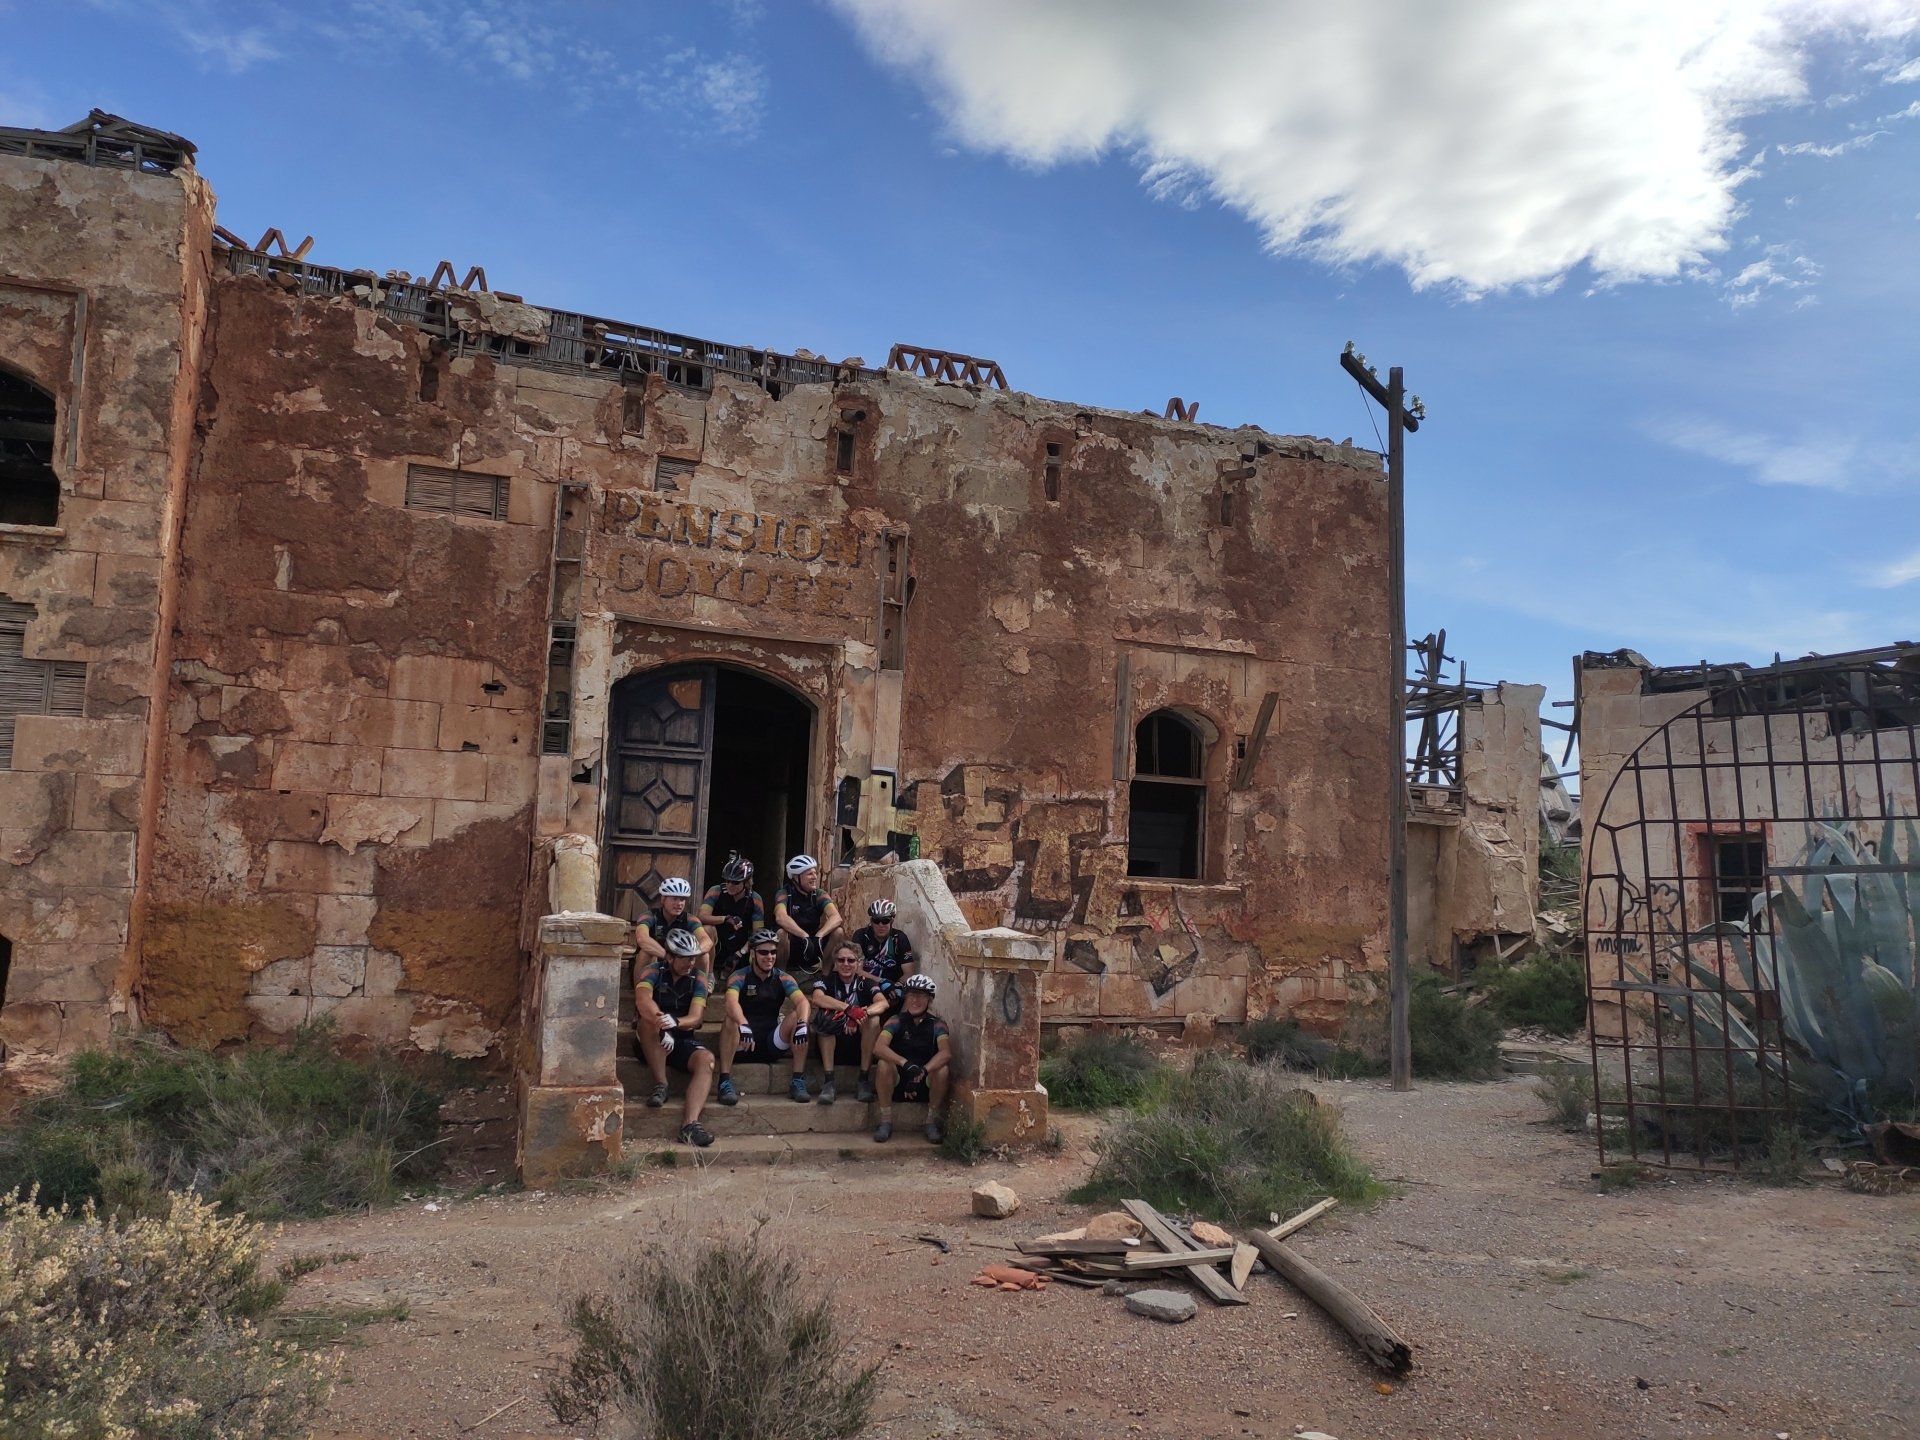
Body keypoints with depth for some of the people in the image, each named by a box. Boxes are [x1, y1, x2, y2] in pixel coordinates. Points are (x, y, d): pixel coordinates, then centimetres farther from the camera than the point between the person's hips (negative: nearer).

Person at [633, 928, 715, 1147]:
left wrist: (675, 1022, -35)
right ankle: (660, 1084, -23)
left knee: (706, 1059, -29)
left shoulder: (697, 981, 2)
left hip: (683, 1040, 2)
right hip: (652, 1045, -2)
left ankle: (690, 1124, -43)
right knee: (650, 1019, -34)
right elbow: (643, 1001, -28)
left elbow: (695, 1018, -12)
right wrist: (662, 1024, -44)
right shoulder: (654, 974, -6)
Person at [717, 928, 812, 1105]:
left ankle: (798, 1082, -18)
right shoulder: (740, 976, -6)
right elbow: (731, 1002, -28)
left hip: (772, 1042, 2)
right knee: (731, 1020, -31)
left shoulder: (782, 978, 2)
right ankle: (725, 1083, -28)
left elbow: (802, 1002, -16)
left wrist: (802, 1024, -38)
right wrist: (743, 1025, -48)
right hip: (744, 1044, -2)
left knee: (797, 1017, -22)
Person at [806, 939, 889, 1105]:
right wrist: (850, 1009, -34)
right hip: (832, 1046, -1)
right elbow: (817, 998, -22)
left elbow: (883, 1003, -16)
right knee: (824, 1016, -26)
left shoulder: (866, 983, 5)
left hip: (860, 1046, 1)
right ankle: (828, 1082, -27)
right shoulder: (826, 980, 3)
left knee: (873, 1019, -24)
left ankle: (864, 1080, -18)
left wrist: (863, 1013, -36)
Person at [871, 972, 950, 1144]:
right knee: (884, 1064, -29)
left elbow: (946, 1052, -22)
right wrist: (905, 1064, -39)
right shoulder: (897, 1021, -4)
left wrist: (923, 1071, -39)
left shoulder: (936, 1024, -3)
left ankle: (932, 1122, -7)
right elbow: (878, 1048, -22)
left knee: (942, 1069, -29)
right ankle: (886, 1121, -13)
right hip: (898, 1083, 0)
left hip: (926, 1084, 0)